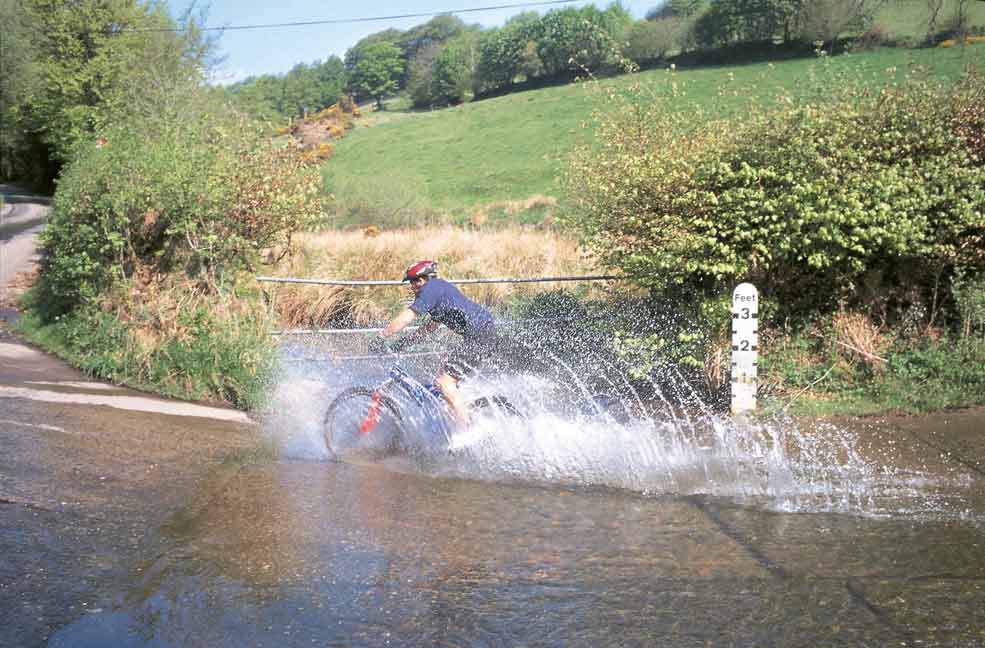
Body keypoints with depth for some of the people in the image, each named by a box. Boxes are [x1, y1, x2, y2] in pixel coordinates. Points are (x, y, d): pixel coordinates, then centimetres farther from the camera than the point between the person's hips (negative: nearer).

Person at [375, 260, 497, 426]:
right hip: (484, 332, 10)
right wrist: (404, 341, 26)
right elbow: (431, 326, 32)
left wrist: (380, 339, -2)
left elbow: (403, 320, -12)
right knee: (443, 376, 16)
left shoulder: (430, 289, -8)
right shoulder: (439, 288, 23)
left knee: (444, 382, -12)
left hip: (479, 335, -10)